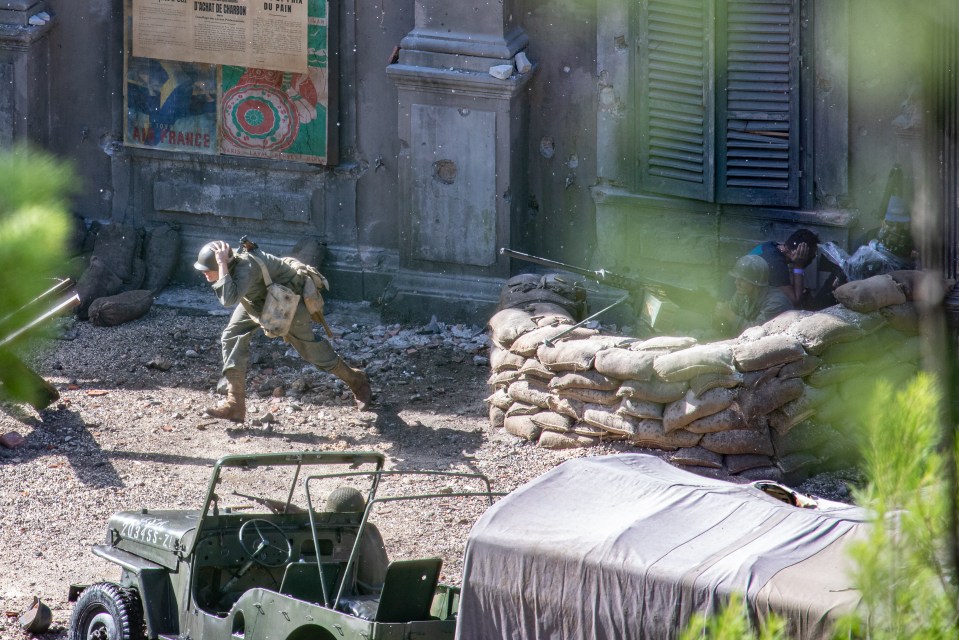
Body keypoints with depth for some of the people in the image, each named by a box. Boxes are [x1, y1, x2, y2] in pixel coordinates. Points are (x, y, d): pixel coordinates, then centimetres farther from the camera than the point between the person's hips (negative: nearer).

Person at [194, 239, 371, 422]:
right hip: (256, 299, 7)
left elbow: (229, 299, -56)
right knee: (231, 338, -7)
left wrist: (222, 264, -55)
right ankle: (234, 405, -5)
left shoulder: (245, 266, -43)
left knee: (309, 347, 3)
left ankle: (357, 381, 27)